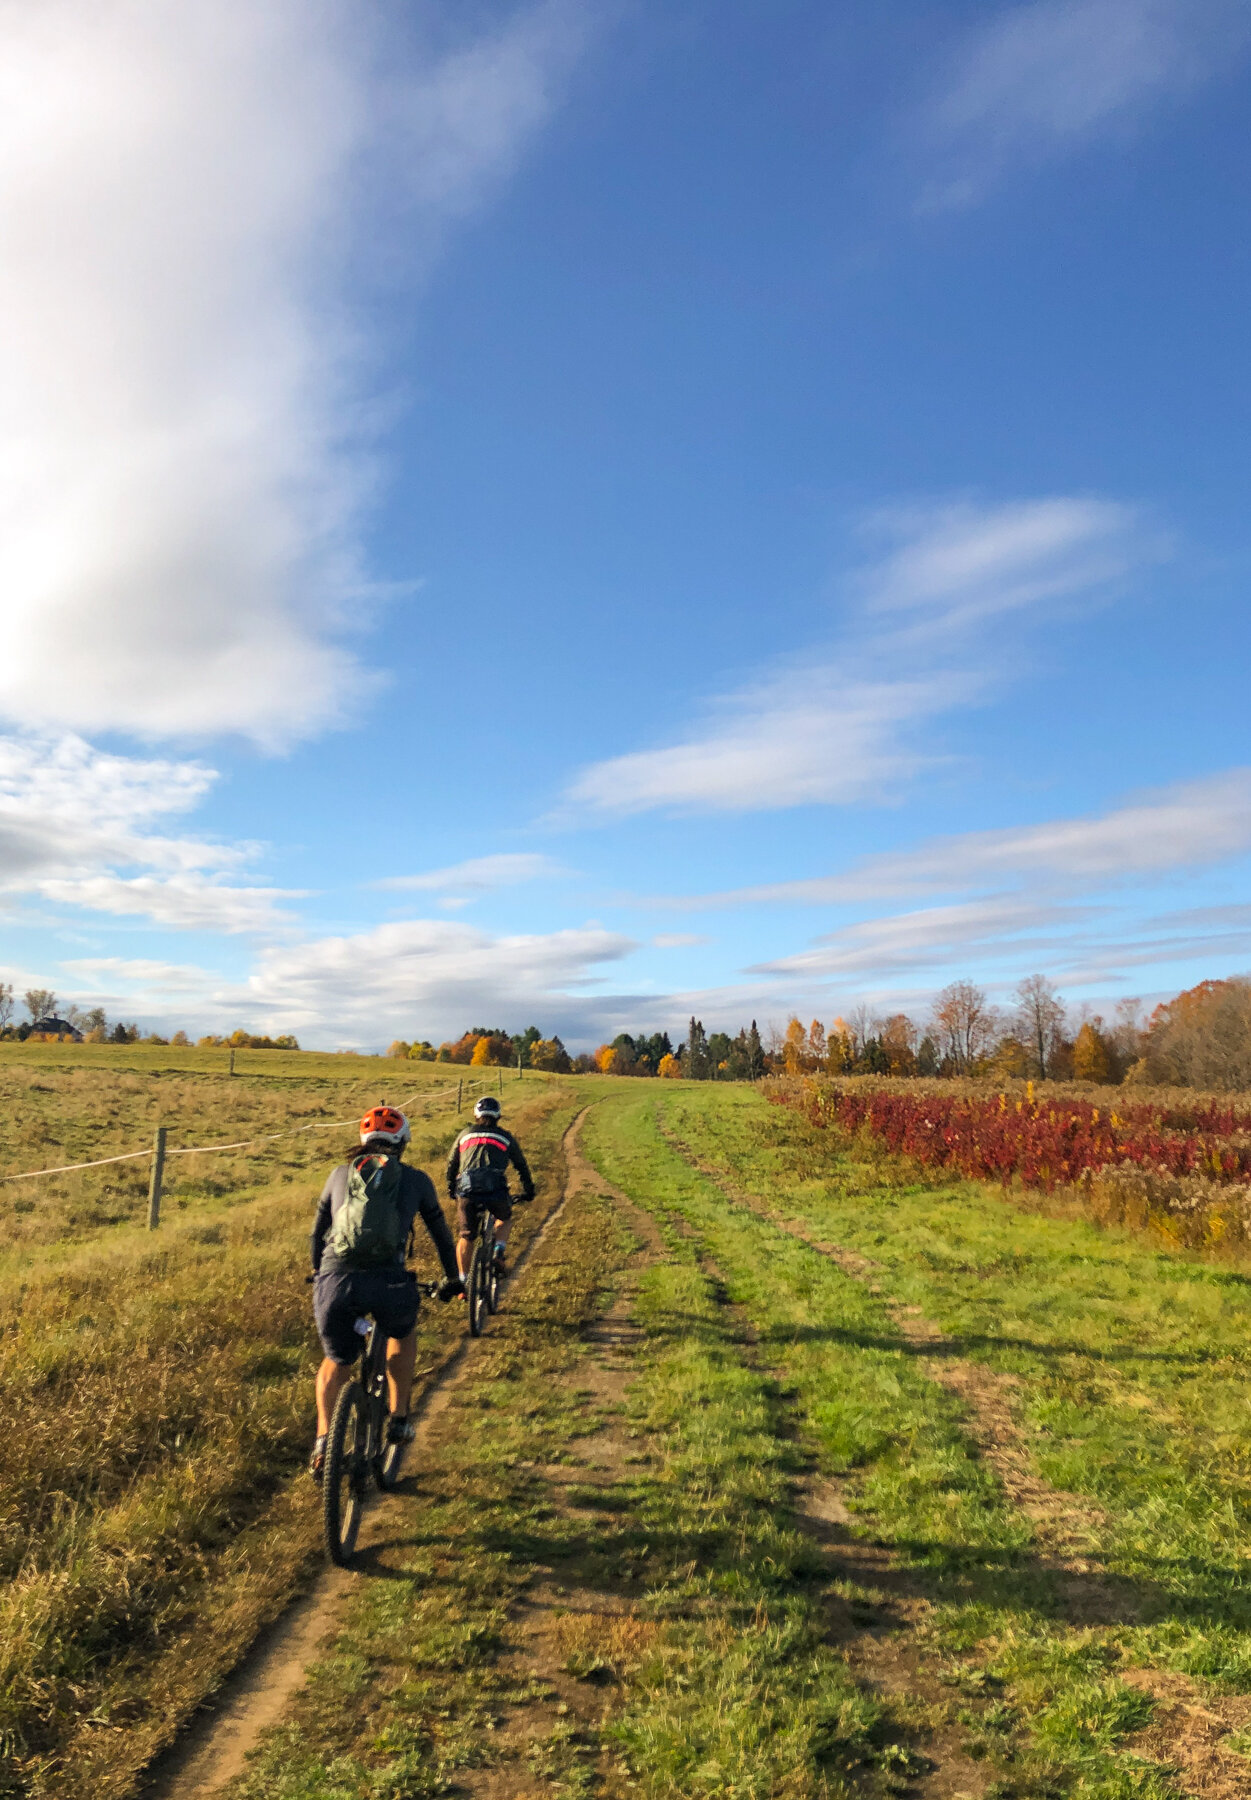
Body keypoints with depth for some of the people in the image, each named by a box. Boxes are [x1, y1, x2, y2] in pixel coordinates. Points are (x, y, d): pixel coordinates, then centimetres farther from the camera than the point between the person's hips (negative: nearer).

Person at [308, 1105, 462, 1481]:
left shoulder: (340, 1174, 20)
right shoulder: (415, 1179, 15)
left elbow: (317, 1232, 29)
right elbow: (440, 1231, 26)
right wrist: (452, 1278, 41)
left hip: (335, 1281, 1)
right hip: (387, 1282, -1)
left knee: (336, 1362, 27)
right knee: (403, 1334, 32)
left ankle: (323, 1442, 12)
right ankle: (398, 1420, 30)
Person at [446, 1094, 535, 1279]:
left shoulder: (465, 1134, 22)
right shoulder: (505, 1136, 19)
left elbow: (451, 1165, 29)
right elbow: (521, 1165, 26)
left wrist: (451, 1190, 42)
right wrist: (529, 1191, 38)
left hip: (467, 1190, 1)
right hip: (495, 1190, -1)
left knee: (465, 1237, 13)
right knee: (505, 1218, 28)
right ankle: (498, 1253, 7)